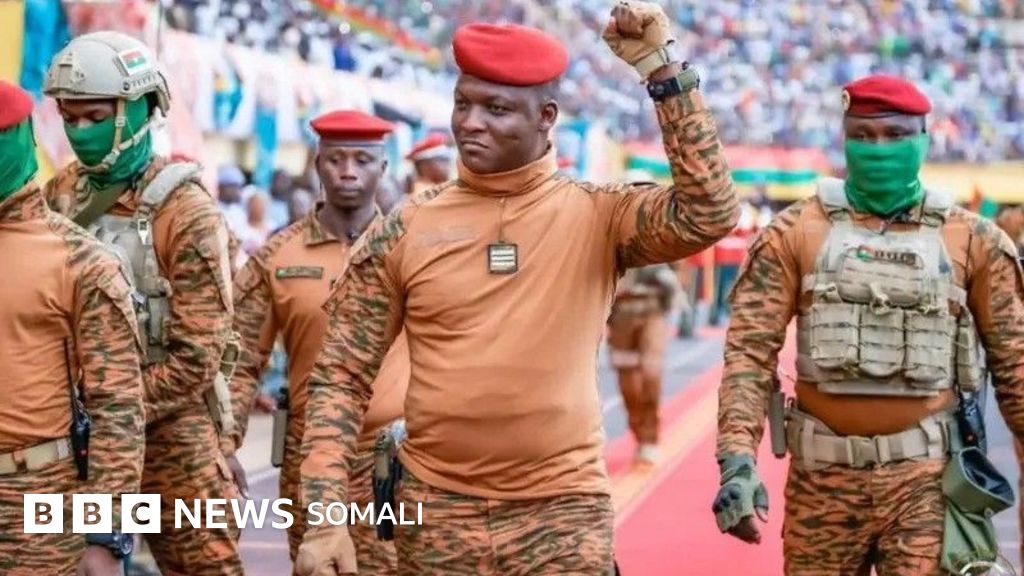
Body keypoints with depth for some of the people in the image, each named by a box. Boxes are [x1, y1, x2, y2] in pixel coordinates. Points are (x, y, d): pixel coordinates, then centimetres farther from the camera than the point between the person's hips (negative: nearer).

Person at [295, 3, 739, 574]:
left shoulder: (597, 215, -1)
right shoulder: (403, 230, 1)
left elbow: (709, 213, -18)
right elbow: (341, 379, 3)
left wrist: (660, 67, -18)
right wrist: (326, 517, -7)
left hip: (563, 514, -1)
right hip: (437, 513, 1)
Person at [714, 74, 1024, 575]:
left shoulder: (972, 241, 3)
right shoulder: (795, 232, 1)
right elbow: (750, 351, -3)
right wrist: (737, 460, -15)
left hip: (926, 476, -1)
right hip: (824, 473, 1)